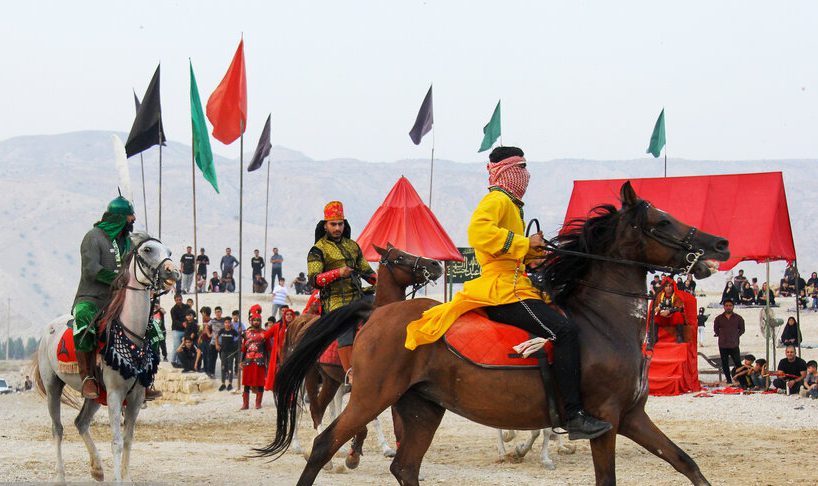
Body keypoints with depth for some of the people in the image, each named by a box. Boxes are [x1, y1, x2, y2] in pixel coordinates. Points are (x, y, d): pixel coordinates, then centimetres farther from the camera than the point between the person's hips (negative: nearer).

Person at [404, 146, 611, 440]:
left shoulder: (509, 204, 27)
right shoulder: (497, 200, -6)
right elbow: (479, 231, -26)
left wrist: (534, 250, 16)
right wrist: (524, 244, -21)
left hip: (509, 288, 11)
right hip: (505, 291, -11)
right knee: (564, 330, -24)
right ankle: (574, 416, -30)